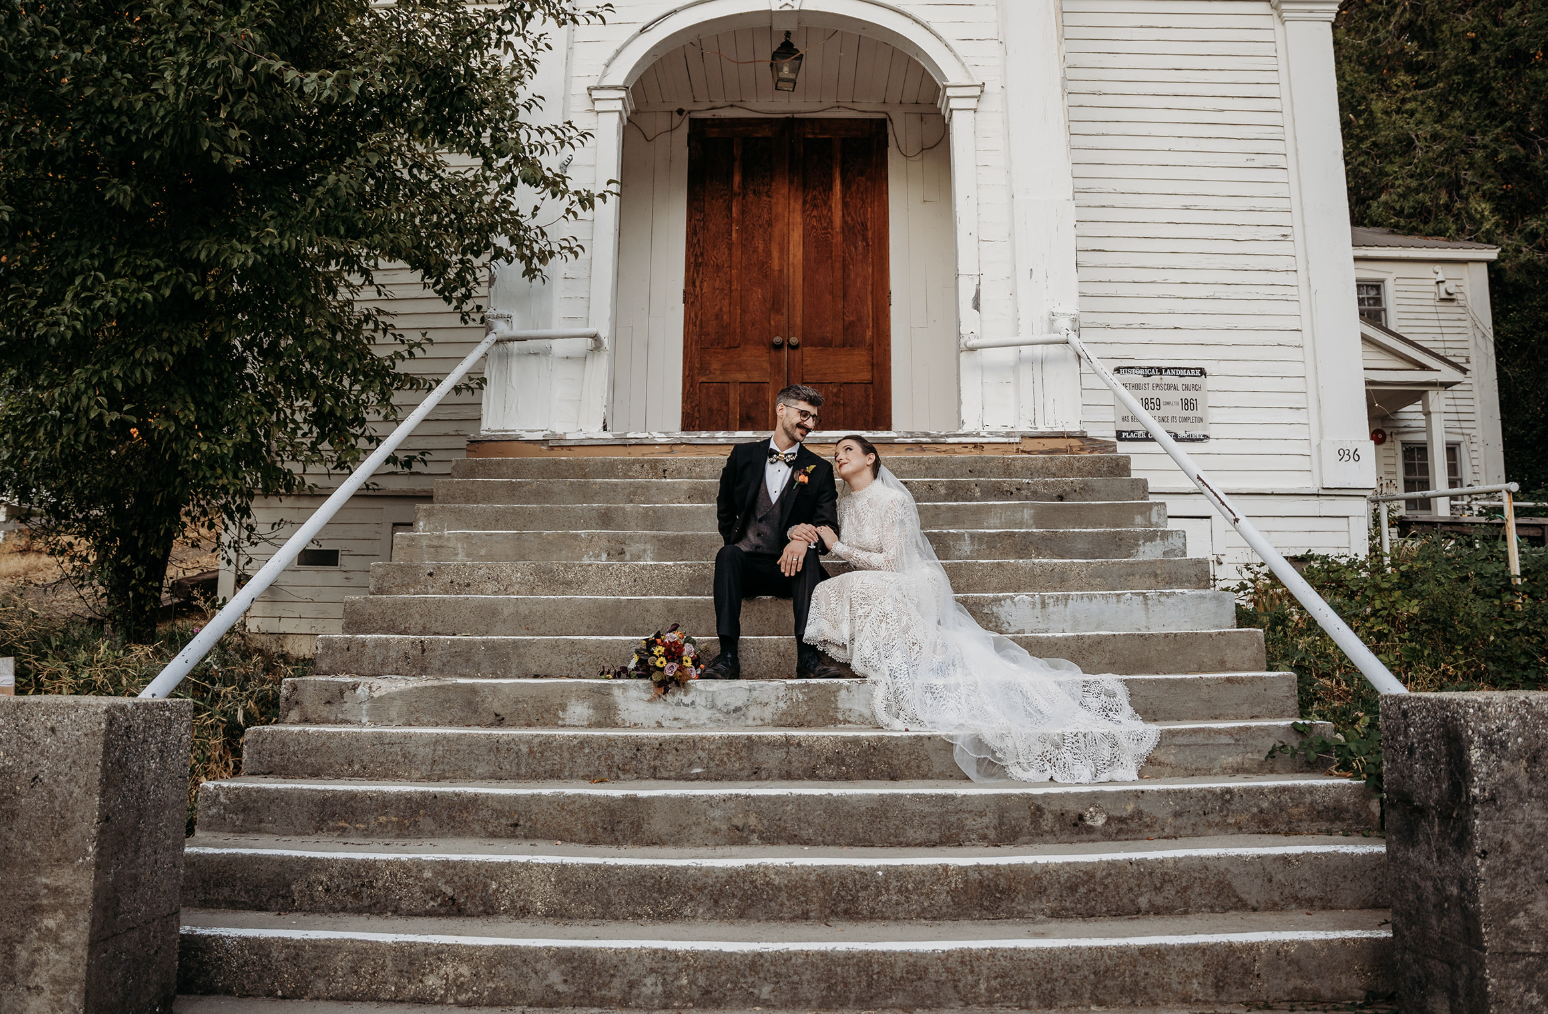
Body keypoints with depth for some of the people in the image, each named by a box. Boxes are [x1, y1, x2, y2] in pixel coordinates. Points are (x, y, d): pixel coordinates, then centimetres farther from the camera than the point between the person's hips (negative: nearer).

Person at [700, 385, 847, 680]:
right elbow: (724, 512, 12)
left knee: (808, 556, -32)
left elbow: (828, 526, 0)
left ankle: (808, 656, -40)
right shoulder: (743, 455, 11)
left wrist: (804, 540, -26)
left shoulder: (819, 470, 10)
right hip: (746, 565, 0)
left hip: (789, 568, 0)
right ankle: (728, 656, -37)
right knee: (728, 553, -32)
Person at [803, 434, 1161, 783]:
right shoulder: (845, 505, 11)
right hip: (875, 590, 8)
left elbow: (890, 562, -18)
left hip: (914, 586, -8)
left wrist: (838, 547, -12)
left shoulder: (892, 499, -13)